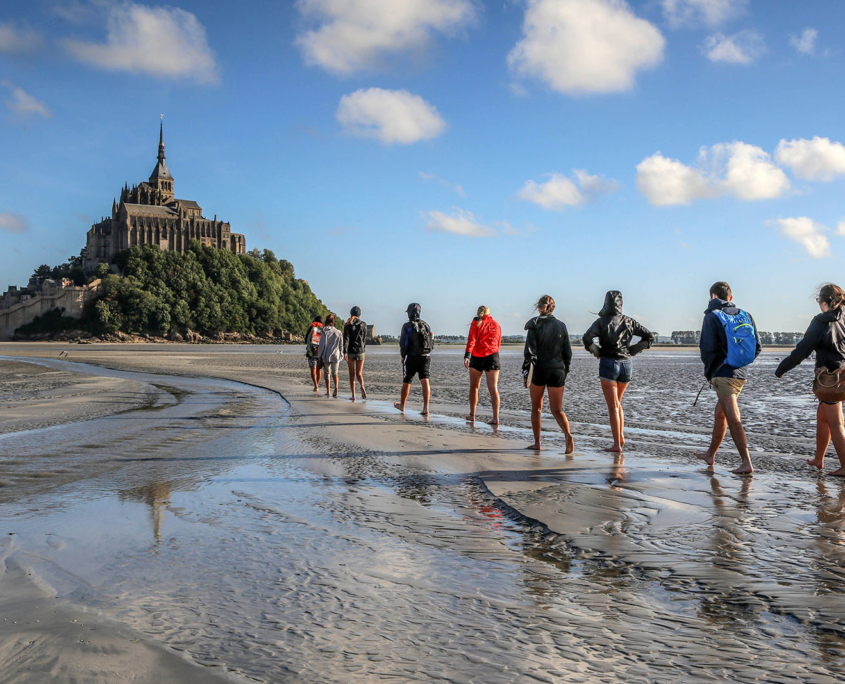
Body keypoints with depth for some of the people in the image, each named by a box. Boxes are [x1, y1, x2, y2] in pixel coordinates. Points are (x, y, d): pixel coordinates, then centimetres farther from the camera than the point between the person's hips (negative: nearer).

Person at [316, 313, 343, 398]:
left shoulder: (325, 332, -8)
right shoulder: (339, 332, 1)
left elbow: (322, 345, -8)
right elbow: (341, 345, 5)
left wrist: (320, 356, 1)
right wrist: (341, 355, 15)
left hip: (326, 356, -2)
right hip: (336, 356, 2)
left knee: (327, 373, 9)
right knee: (335, 372, 13)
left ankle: (328, 391, 8)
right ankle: (336, 386, -13)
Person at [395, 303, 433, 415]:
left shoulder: (407, 326, -7)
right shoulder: (426, 325, 8)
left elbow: (403, 343, -9)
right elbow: (432, 342, 9)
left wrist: (403, 355, 5)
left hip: (412, 358, -3)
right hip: (426, 357, 3)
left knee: (406, 382, 12)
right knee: (425, 381, -6)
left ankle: (402, 405, 28)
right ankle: (426, 408, -17)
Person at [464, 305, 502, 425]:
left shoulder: (476, 323, 2)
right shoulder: (496, 325, 13)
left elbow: (471, 340, -10)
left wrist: (467, 355, -17)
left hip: (477, 357, -2)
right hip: (493, 357, 2)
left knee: (474, 386, 13)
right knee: (493, 388, -3)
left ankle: (472, 415, 19)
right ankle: (495, 417, -12)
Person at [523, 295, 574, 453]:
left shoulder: (535, 325, -5)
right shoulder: (561, 326, 6)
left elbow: (530, 351, -10)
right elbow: (568, 352, 8)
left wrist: (526, 372, -6)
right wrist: (565, 371, 18)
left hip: (539, 370, -2)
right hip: (557, 370, 2)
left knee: (536, 408, 14)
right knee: (557, 410, 3)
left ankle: (537, 443, 17)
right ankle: (568, 434, -23)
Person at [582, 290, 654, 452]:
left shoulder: (602, 322, -5)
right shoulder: (629, 322, 6)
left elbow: (587, 338, -19)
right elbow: (649, 337, 10)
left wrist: (596, 351, -3)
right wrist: (632, 351, 9)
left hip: (608, 364, -4)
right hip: (626, 364, 4)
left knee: (613, 406, 0)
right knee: (617, 402, 22)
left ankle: (617, 444, -2)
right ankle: (621, 437, 15)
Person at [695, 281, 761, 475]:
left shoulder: (712, 317, -8)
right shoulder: (746, 316, 10)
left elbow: (707, 348, -13)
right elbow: (757, 348, 10)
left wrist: (709, 373, 2)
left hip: (723, 374, -7)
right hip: (741, 374, 7)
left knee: (733, 419, -8)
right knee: (720, 414, 20)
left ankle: (746, 463, -14)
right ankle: (710, 455, 32)